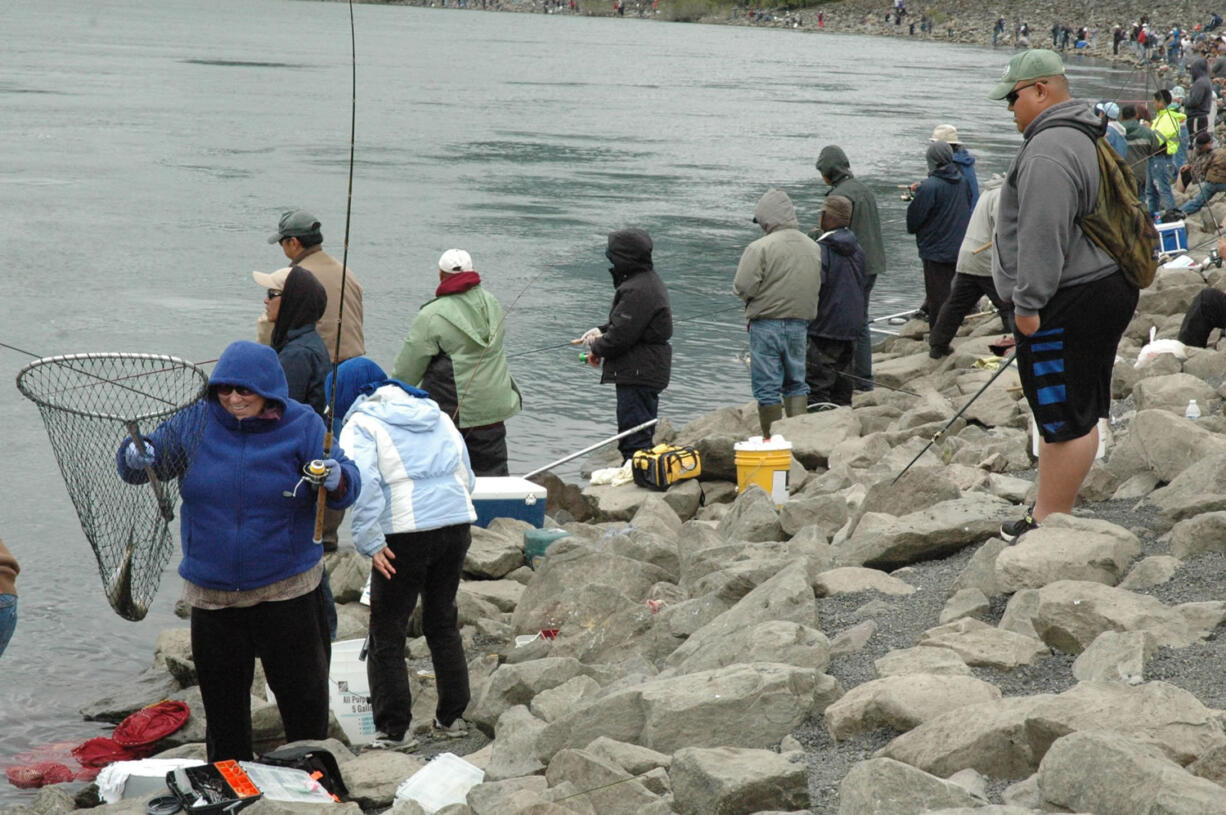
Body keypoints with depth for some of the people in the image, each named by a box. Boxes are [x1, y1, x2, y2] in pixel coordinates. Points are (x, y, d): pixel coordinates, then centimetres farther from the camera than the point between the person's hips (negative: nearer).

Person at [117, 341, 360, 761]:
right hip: (211, 591, 2)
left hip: (286, 590, -2)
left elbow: (349, 485, -11)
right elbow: (149, 454, 1)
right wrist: (135, 457, -23)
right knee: (221, 697, 15)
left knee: (304, 695, 4)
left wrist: (336, 479, -35)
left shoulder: (302, 425, -8)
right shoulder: (195, 422, -3)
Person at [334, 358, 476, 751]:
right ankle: (452, 718, 26)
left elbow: (362, 483, -18)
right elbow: (467, 474, 20)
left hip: (406, 532, -6)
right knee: (443, 623, 21)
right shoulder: (435, 414, 19)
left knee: (387, 635, 6)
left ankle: (395, 730, 7)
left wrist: (371, 542, -15)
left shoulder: (361, 424, -1)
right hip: (457, 524, 6)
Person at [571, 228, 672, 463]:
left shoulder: (638, 290, -22)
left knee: (635, 439, -8)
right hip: (648, 372, 11)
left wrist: (597, 349, -4)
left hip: (638, 372, -11)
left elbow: (621, 334, -22)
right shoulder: (648, 281, 14)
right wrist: (602, 331, 8)